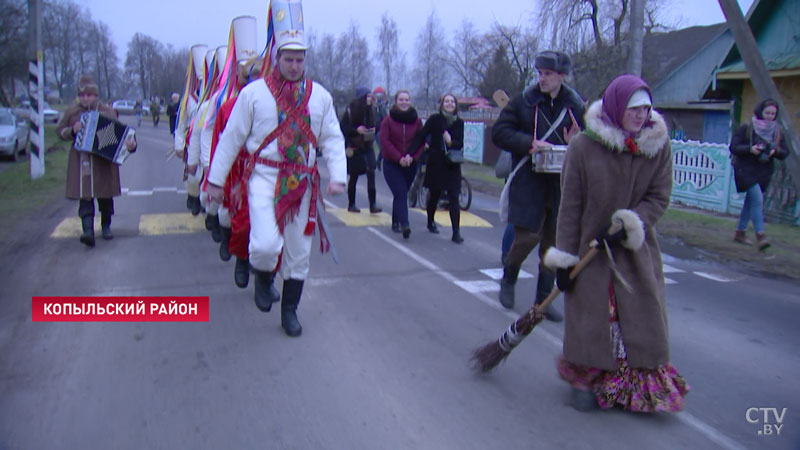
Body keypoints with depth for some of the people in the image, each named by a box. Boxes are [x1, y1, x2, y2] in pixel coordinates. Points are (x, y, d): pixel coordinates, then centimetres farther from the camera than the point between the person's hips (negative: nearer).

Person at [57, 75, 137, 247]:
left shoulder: (107, 111, 1)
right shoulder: (72, 112, 7)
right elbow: (60, 131, 13)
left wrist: (129, 143, -29)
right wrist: (72, 131, -9)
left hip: (103, 161, 0)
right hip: (81, 162, 0)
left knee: (105, 196, 10)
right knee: (85, 197, -9)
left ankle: (106, 226, 30)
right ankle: (88, 231, -17)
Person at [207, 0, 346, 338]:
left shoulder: (319, 96, 5)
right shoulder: (254, 92, -3)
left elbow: (332, 139, 6)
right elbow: (231, 138, 2)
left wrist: (338, 177, -8)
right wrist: (216, 179, 3)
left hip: (303, 182, 3)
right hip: (265, 177, -3)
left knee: (299, 252, 9)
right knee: (266, 244, -20)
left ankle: (290, 311, 26)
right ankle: (263, 277, 16)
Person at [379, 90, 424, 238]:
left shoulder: (416, 120, 4)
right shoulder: (388, 120, -3)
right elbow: (384, 140, -9)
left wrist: (412, 157, -13)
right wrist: (399, 158, -17)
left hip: (410, 165, 3)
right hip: (392, 164, -3)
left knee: (401, 194, 10)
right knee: (401, 194, -14)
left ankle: (396, 222, 23)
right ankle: (404, 225, -22)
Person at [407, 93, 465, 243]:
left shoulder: (459, 122, 5)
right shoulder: (435, 119, -4)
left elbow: (460, 144, 2)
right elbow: (420, 137, -9)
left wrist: (451, 142, -20)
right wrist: (409, 153, -19)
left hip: (452, 165, 2)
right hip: (436, 163, -2)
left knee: (454, 197, -6)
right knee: (434, 195, 10)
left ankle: (456, 232, -7)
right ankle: (430, 222, 35)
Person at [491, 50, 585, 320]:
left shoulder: (577, 107, 5)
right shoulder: (523, 102, -1)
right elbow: (499, 133, -4)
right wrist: (529, 143, -17)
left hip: (562, 185, 3)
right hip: (528, 183, -3)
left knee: (554, 241, 8)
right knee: (527, 236, -6)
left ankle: (543, 299, 21)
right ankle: (508, 280, 25)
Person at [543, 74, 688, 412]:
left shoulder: (658, 146, -6)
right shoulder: (583, 146, -14)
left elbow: (659, 197, -4)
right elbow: (570, 206, -11)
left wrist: (628, 224, -21)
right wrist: (565, 257, -11)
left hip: (637, 248, 3)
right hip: (590, 244, -3)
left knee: (642, 318, 4)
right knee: (589, 314, 3)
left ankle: (639, 387, 21)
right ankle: (585, 381, 23)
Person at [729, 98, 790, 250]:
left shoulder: (777, 131, 7)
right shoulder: (747, 128, -6)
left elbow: (785, 153, 8)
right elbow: (733, 147, -8)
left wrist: (775, 151, -14)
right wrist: (750, 149, -23)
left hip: (764, 172, 6)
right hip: (746, 169, -6)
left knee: (751, 201, 13)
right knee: (757, 199, -19)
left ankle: (740, 232, 25)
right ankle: (760, 235, -22)